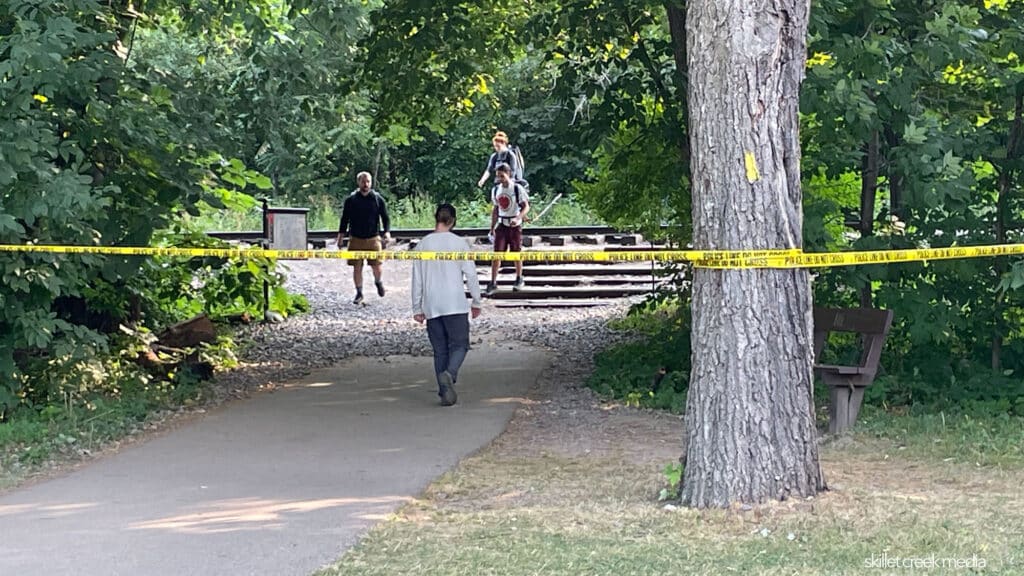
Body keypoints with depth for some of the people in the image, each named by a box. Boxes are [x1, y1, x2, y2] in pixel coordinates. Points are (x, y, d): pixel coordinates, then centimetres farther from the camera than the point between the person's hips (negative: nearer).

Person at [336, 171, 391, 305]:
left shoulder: (378, 199, 1)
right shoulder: (350, 200, 2)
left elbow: (385, 218, 4)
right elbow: (344, 219, 8)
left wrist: (387, 232, -12)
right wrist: (341, 236, 5)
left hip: (373, 239, 0)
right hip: (356, 239, 0)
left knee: (376, 267, -1)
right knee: (357, 268, 1)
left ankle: (378, 282, 32)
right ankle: (359, 293, 14)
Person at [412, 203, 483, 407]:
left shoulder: (423, 245, 4)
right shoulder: (460, 244, -3)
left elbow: (417, 280, 6)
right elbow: (471, 275, -2)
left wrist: (417, 308, 12)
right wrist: (476, 302, 9)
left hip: (431, 307, 3)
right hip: (456, 305, -3)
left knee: (439, 350, 9)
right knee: (459, 345, 3)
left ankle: (445, 392, 5)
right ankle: (449, 374, -25)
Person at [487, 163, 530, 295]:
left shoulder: (517, 189, -11)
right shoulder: (496, 190, 4)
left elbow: (526, 207, -12)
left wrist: (518, 219, -28)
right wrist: (492, 227, 11)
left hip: (515, 225, -3)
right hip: (501, 225, 3)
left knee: (516, 253, 8)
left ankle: (519, 279, 27)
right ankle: (493, 283, -5)